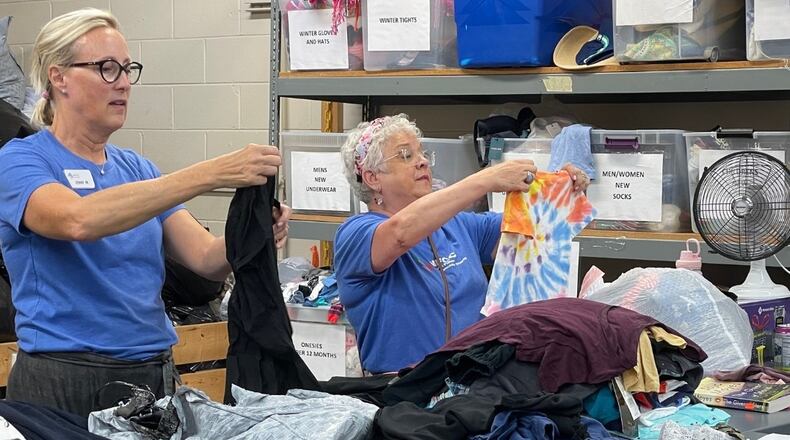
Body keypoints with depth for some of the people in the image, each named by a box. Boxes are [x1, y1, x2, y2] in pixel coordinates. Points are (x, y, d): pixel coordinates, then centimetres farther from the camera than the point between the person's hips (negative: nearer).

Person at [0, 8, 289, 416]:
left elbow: (206, 258, 1)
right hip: (64, 382, -6)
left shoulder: (137, 168, 12)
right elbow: (79, 219, -29)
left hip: (154, 377, 6)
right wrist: (208, 174, -34)